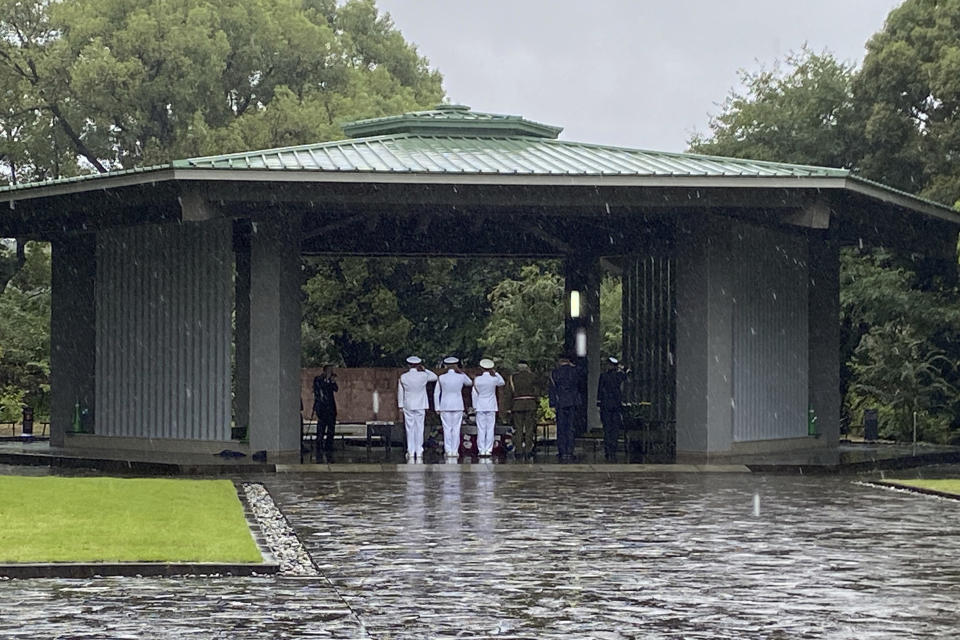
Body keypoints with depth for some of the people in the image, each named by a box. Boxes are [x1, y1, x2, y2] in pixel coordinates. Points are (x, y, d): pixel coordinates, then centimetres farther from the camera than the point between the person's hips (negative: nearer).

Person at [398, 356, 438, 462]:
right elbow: (434, 377, 13)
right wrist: (424, 369, 13)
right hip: (420, 406, 0)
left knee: (410, 429, 4)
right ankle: (419, 454, 0)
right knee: (419, 429, 3)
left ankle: (411, 454, 2)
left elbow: (400, 393, 2)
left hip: (408, 406, 0)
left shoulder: (403, 377, -3)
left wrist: (401, 406, 10)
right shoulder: (423, 376, -6)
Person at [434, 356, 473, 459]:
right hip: (458, 406, 0)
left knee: (447, 429, 3)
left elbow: (436, 394, -2)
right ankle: (455, 451, 0)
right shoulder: (461, 377, -4)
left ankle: (448, 451, 0)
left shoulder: (441, 378, -4)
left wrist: (437, 408, 5)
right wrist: (460, 371, 10)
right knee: (456, 429, 4)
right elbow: (470, 383, 17)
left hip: (445, 406, 0)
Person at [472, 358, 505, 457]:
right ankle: (488, 449, -1)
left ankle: (481, 450, -1)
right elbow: (502, 383, 17)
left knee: (481, 429, 1)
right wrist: (495, 373, 12)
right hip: (491, 406, 0)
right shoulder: (494, 379, -5)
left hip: (480, 407, 0)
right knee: (490, 429, 2)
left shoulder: (477, 379, -5)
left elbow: (474, 394, -2)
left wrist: (474, 406, 7)